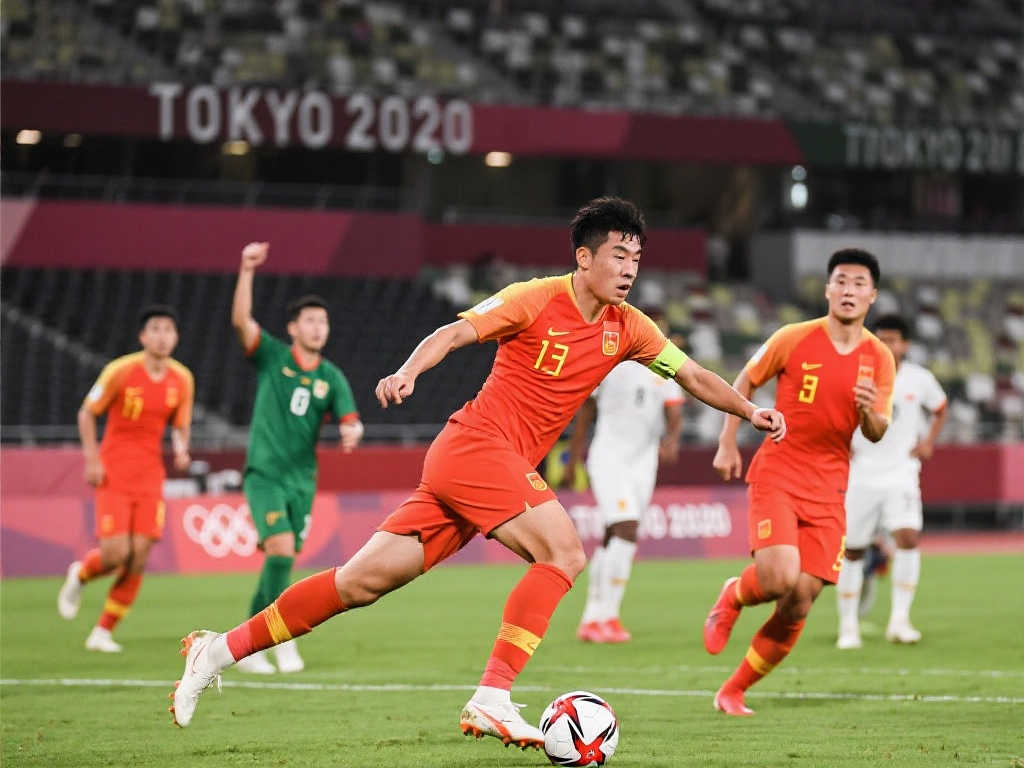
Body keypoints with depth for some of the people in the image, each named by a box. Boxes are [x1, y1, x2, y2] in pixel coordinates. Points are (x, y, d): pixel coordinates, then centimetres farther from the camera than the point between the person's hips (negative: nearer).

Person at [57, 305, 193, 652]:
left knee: (138, 559, -5)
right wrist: (91, 458, -8)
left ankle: (103, 632, 8)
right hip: (114, 474, -4)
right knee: (115, 554, -14)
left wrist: (181, 449, -8)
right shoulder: (120, 372, -10)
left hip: (150, 477, 4)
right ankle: (79, 575, 23)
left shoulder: (182, 380, 1)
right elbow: (87, 413, 0)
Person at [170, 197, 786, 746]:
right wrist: (409, 372, -30)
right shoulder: (538, 300, -8)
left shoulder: (627, 329, 11)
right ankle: (492, 699, -25)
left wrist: (751, 411, 12)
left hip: (507, 468, 7)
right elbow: (455, 332, -14)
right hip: (475, 445, -7)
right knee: (564, 551, -22)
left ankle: (222, 650, 9)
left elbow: (693, 375, 21)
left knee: (363, 581, 4)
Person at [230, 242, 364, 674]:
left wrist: (351, 432, -26)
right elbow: (241, 319, -15)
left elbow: (350, 419, -1)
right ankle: (283, 638, -13)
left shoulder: (331, 378, 7)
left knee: (280, 562, 7)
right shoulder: (271, 356, -1)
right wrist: (247, 271, -26)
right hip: (265, 474, -4)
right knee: (281, 549, -21)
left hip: (302, 479, 4)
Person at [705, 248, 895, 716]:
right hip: (777, 475, -3)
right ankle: (732, 599, 11)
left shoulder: (879, 359, 2)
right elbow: (744, 383, 8)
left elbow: (876, 435, 3)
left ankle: (734, 691, 15)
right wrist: (727, 444, 3)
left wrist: (868, 411, -20)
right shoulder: (794, 339, -5)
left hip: (828, 490, 3)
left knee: (798, 606, -2)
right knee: (781, 576, -25)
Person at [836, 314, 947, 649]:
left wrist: (929, 441, 5)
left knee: (908, 537, -21)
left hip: (901, 474, 0)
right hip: (861, 476, 0)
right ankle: (848, 627, 17)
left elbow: (940, 408, 19)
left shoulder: (920, 379, -1)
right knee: (852, 551, 3)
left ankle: (899, 621, -15)